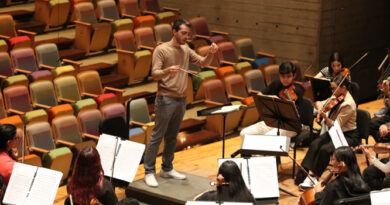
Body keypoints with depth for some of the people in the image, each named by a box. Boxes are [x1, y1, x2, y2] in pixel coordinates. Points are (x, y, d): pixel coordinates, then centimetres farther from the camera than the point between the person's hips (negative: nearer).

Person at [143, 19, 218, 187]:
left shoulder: (186, 50, 11)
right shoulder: (161, 50, -7)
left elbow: (203, 63, 10)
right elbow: (154, 74, -13)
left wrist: (211, 53, -11)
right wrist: (167, 71, -33)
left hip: (181, 99, 6)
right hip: (166, 99, -6)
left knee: (172, 137, 13)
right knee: (157, 136, -5)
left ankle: (167, 169, 23)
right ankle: (149, 172, -2)